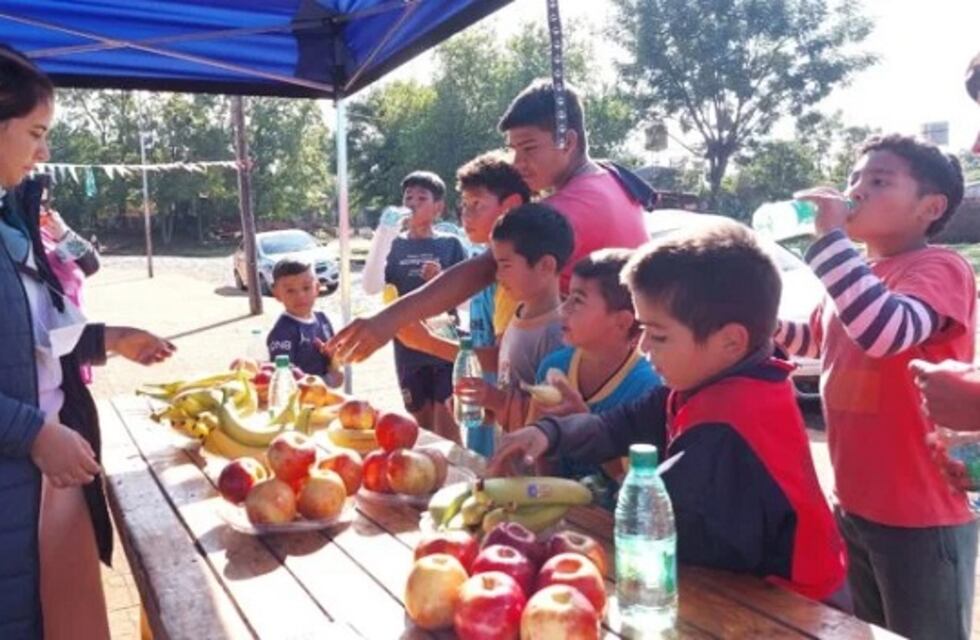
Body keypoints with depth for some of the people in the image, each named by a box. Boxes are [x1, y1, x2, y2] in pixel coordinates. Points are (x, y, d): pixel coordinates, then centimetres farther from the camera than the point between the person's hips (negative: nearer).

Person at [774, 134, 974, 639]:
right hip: (853, 506, 8)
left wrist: (831, 236, -30)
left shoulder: (940, 268, -16)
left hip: (922, 515, -8)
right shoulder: (855, 272, 7)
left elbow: (887, 332, -36)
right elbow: (816, 339, 25)